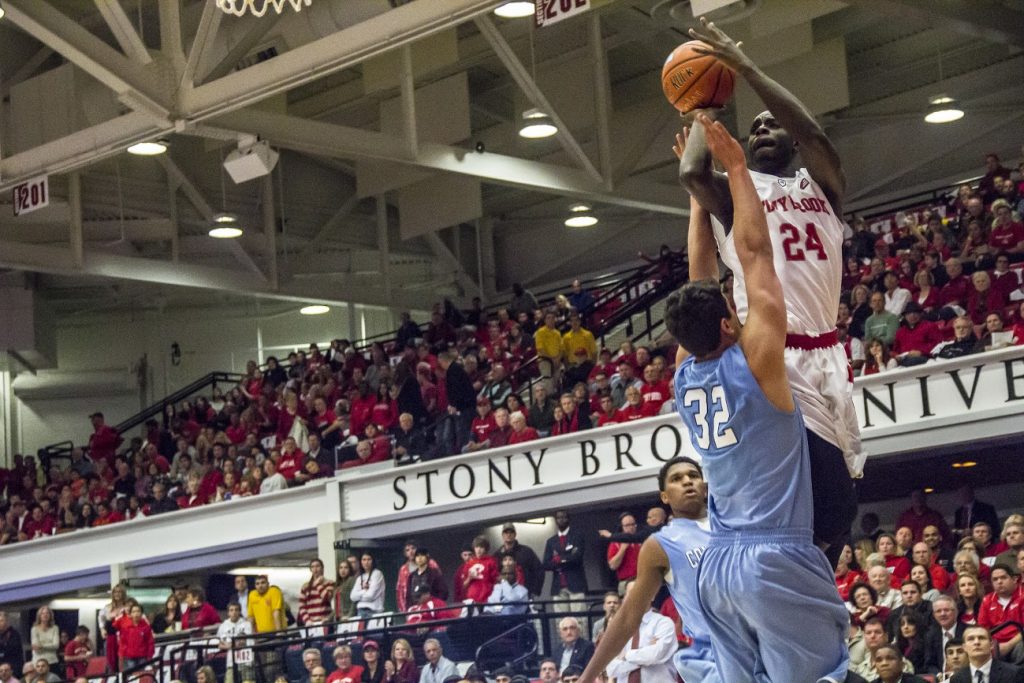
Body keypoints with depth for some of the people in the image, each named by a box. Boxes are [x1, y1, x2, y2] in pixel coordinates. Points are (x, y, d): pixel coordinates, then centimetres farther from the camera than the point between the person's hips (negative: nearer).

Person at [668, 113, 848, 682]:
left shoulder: (686, 376, 8)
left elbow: (699, 277, 18)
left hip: (718, 565, 7)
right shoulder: (754, 360, -9)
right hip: (777, 560, -7)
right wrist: (735, 168, 3)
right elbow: (754, 251, -5)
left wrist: (699, 188, 23)